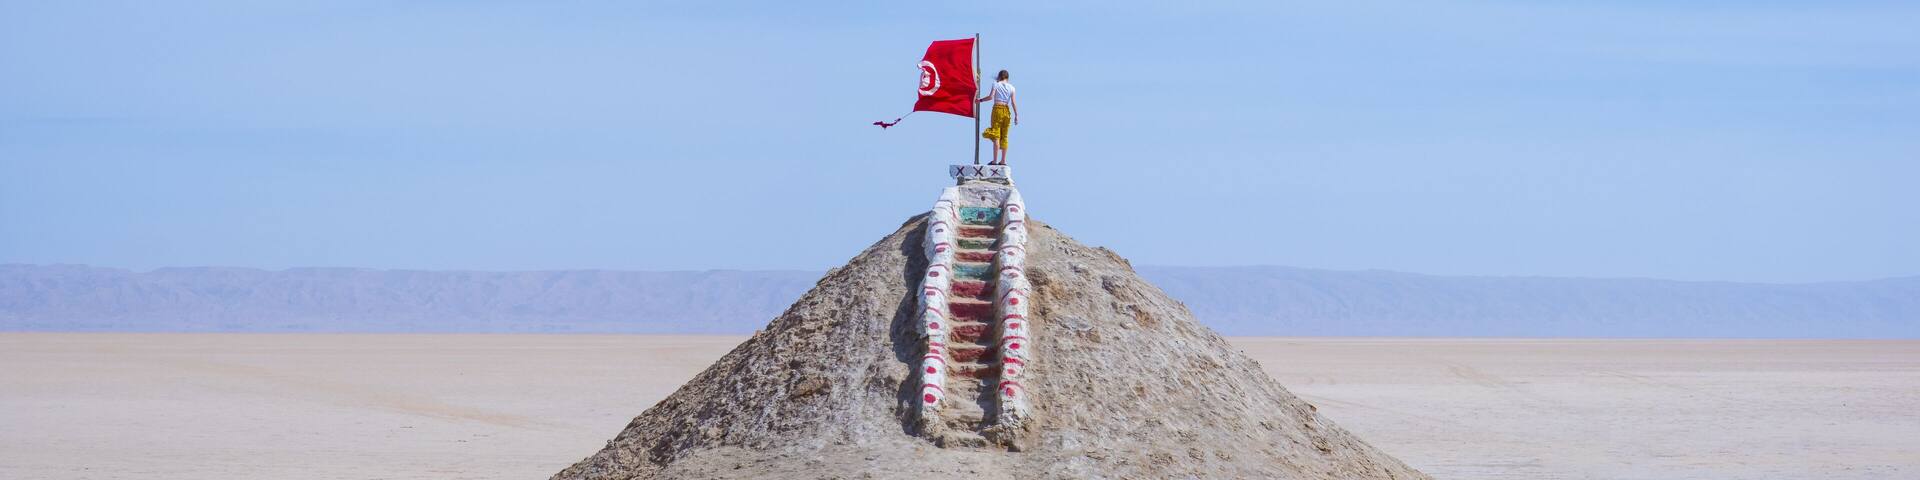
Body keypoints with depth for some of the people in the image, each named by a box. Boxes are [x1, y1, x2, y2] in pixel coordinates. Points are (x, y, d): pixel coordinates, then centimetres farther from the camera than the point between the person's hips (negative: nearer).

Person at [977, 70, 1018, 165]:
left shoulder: (996, 84, 2)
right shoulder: (1011, 87, 9)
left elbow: (991, 97, -10)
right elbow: (1013, 103, 3)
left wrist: (980, 100, 4)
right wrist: (1016, 115, 4)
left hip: (997, 109, -3)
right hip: (1007, 110, 3)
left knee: (996, 136, -6)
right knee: (1004, 136, 9)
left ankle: (995, 160, -13)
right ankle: (1003, 160, 7)